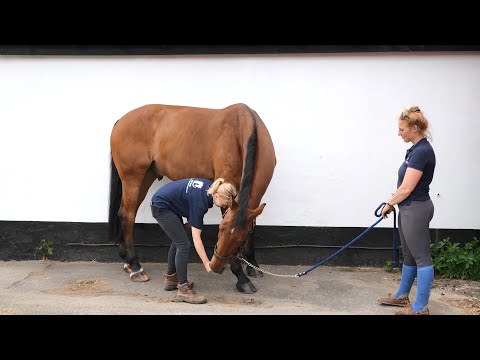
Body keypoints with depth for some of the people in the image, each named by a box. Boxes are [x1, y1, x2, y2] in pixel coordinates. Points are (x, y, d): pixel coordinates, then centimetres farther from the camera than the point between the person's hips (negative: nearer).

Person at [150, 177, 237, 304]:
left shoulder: (210, 187, -8)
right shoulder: (200, 201, -30)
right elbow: (196, 237, -26)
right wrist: (206, 263, -23)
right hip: (162, 207, -10)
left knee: (178, 241, 18)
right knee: (183, 244, -12)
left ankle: (170, 279, 30)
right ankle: (183, 290, -10)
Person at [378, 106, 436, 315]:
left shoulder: (422, 151, -21)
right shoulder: (417, 149, 11)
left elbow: (406, 189, -20)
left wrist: (389, 204, -5)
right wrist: (393, 203, 17)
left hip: (415, 210, -10)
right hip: (409, 209, 10)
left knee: (421, 257, -4)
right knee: (409, 256, 19)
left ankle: (421, 308, 3)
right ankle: (402, 296, 31)